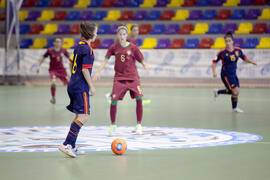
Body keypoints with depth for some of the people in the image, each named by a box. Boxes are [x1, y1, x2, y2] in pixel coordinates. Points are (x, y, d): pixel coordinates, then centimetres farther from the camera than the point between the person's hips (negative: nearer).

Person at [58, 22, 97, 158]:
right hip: (81, 87, -10)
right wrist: (91, 86, -11)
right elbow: (85, 69, -17)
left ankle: (72, 146, 14)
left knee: (79, 116, 13)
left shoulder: (79, 46, 14)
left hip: (73, 84, 10)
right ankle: (67, 144, -16)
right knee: (84, 116, -11)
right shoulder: (87, 49, -13)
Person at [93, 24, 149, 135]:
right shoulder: (114, 47, 2)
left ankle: (139, 125, 1)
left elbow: (142, 61, 0)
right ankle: (112, 125, 9)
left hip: (132, 77, -1)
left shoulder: (133, 48, -2)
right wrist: (98, 72, -6)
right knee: (114, 100, -11)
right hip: (119, 77, 1)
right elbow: (106, 60, 4)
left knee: (139, 98, -15)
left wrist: (147, 69, -20)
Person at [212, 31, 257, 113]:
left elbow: (244, 58, 12)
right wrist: (214, 72, -19)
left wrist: (251, 62, -3)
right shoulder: (222, 52, -15)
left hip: (233, 74, 6)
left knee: (236, 91, 13)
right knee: (235, 91, -10)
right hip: (226, 75, -6)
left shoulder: (237, 50, -3)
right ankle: (234, 108, 12)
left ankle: (218, 91, 31)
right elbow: (214, 62, -7)